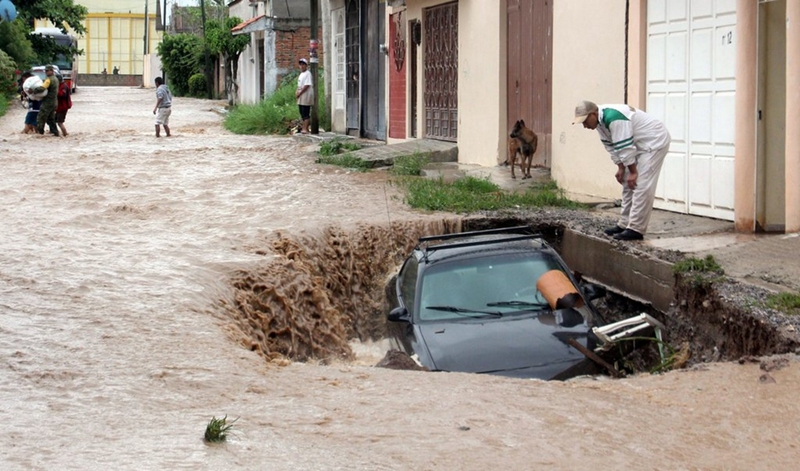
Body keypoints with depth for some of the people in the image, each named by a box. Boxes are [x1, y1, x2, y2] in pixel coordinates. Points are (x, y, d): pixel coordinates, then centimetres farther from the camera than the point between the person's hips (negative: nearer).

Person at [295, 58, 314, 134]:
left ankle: (305, 129, -13)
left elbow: (307, 85, -18)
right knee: (302, 113, 11)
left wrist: (299, 93, -17)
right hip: (300, 96, 10)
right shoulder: (301, 74, 20)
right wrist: (297, 92, 6)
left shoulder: (307, 74, -10)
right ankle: (304, 128, 17)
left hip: (306, 95, -10)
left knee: (306, 113, -11)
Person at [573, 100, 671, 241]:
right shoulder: (600, 121, 1)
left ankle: (636, 229, -15)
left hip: (654, 142, -11)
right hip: (640, 145, 11)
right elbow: (611, 146, 10)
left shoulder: (613, 118, -31)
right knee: (628, 184, 12)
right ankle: (624, 224, 18)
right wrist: (621, 168, 6)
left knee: (641, 186, -15)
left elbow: (625, 147, -27)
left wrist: (633, 171, -21)